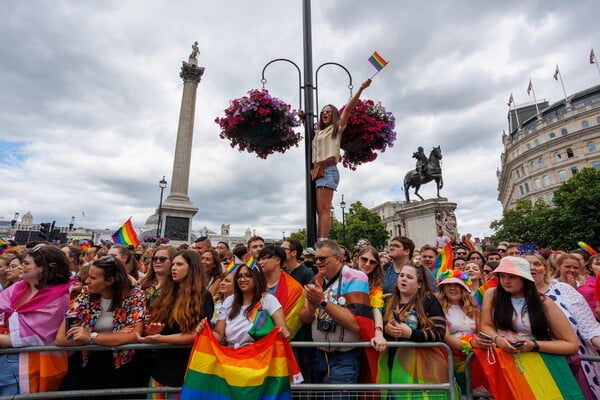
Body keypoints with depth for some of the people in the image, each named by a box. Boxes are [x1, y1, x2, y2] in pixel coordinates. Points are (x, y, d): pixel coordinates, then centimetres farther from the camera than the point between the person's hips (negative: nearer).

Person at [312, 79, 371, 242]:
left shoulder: (337, 128, 11)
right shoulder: (317, 133, 27)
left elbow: (348, 108, 2)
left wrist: (361, 89, -5)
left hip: (328, 170, -7)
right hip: (316, 172, 7)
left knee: (324, 209, -17)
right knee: (320, 211, 2)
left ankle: (323, 243, -23)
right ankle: (319, 243, 2)